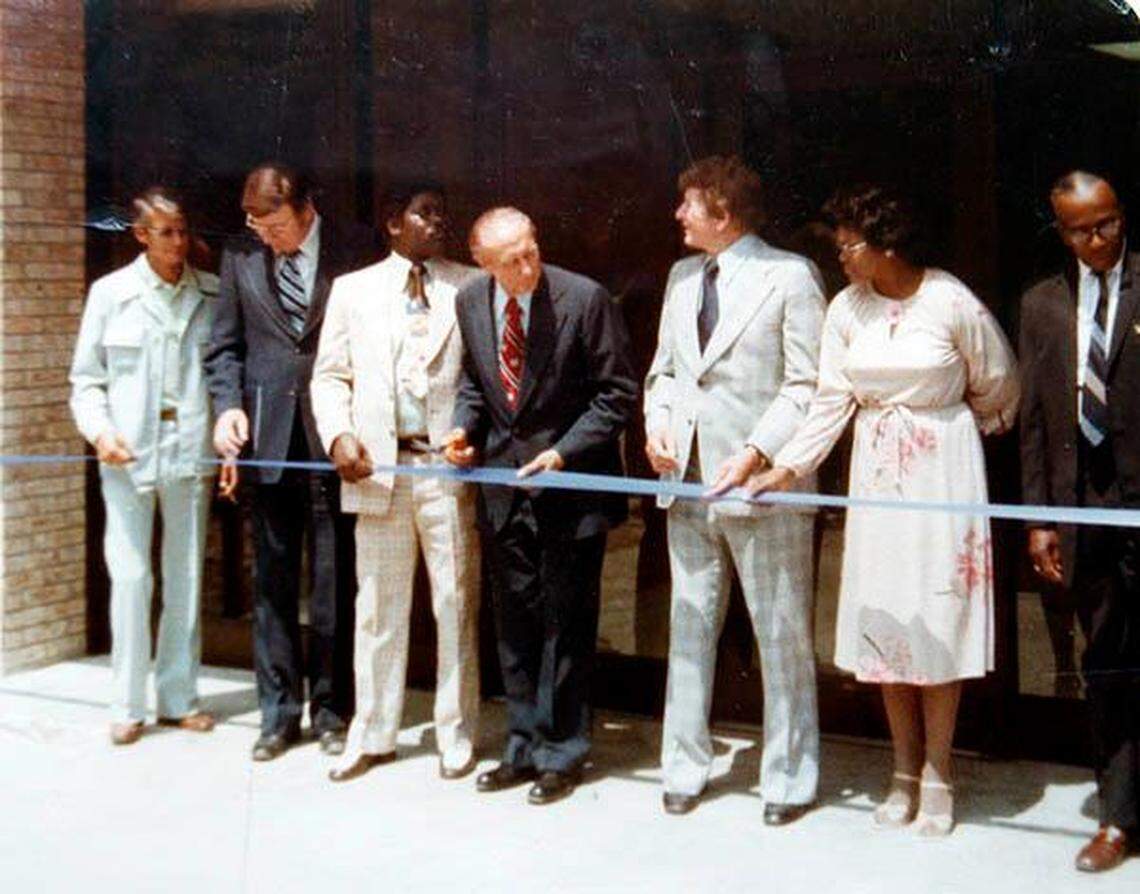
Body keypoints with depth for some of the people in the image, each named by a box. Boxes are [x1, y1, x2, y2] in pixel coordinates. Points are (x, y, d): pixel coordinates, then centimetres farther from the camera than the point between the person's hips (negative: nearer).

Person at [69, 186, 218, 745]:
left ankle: (178, 698, 19)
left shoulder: (212, 295, 4)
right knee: (130, 577, -2)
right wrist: (100, 430, -10)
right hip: (128, 453, -2)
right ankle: (127, 705, 9)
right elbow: (86, 380, 5)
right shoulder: (110, 293, 2)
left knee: (187, 577, 8)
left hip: (190, 452, 2)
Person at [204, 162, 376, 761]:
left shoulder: (354, 251, -2)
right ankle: (279, 711, 17)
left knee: (336, 578, 4)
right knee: (273, 578, 7)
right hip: (269, 436, 3)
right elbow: (225, 346, 10)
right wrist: (228, 406, -6)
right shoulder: (241, 257, 6)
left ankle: (332, 707, 15)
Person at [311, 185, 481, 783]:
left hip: (448, 464, -1)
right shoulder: (353, 290, 11)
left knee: (455, 604, 3)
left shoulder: (470, 287, 6)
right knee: (378, 605, 8)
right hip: (378, 464, 1)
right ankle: (372, 735, 19)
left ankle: (456, 734, 15)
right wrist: (338, 436, -6)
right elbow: (330, 375, 11)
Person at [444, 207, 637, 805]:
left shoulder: (584, 299, -15)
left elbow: (618, 392, -10)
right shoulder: (470, 302, 0)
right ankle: (524, 747, 25)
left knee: (565, 624, 4)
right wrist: (464, 425, -3)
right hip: (503, 482, 5)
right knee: (514, 623, 13)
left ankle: (561, 754, 16)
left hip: (571, 481, -5)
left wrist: (564, 452, -18)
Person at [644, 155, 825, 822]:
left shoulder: (789, 276, -5)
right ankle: (686, 768, 22)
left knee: (783, 637, 2)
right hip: (688, 480, 6)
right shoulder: (682, 277, 16)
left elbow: (807, 385, -9)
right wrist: (657, 421, 3)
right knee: (689, 629, 11)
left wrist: (756, 453, -18)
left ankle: (789, 779, 13)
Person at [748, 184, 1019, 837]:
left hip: (941, 469, -4)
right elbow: (832, 401, 1)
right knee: (882, 617, 7)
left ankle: (937, 776, 11)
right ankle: (906, 772, 19)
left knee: (936, 619, -1)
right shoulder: (846, 310, 0)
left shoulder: (952, 303, -12)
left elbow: (999, 388, 1)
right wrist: (787, 468, -8)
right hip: (876, 471, 4)